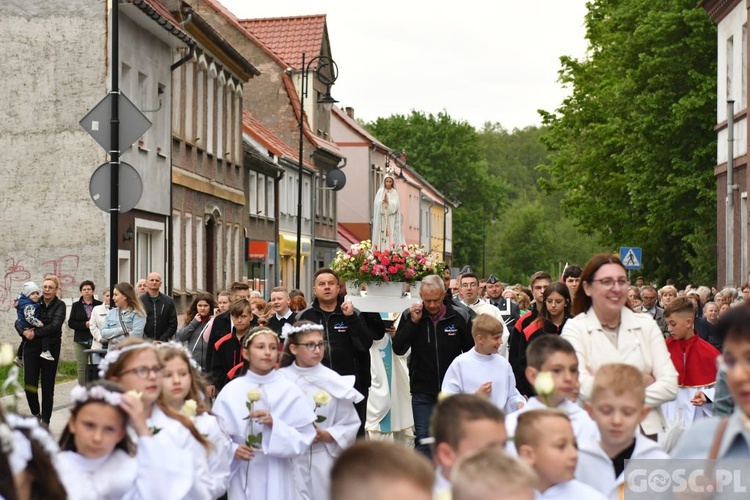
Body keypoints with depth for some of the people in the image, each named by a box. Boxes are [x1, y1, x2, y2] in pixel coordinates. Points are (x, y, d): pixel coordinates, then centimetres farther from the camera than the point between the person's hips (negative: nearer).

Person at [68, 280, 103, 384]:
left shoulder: (99, 305, 4)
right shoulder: (76, 305, 10)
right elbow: (71, 323, 4)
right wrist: (85, 325, -9)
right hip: (81, 341, 2)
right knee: (82, 368, 1)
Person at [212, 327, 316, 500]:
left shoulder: (290, 391, -3)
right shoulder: (231, 391, -1)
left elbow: (304, 440, -5)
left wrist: (275, 425, -18)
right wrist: (232, 449, -17)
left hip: (277, 478, 0)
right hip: (243, 477, 0)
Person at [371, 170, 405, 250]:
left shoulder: (394, 193, 5)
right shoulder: (380, 191, 8)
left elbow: (396, 205, -5)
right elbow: (377, 203, 0)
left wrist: (388, 201, -15)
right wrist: (382, 200, -16)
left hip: (391, 219, -1)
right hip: (381, 219, 1)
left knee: (391, 236, -7)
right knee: (381, 236, -5)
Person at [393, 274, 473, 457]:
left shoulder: (460, 316, -5)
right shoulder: (410, 316, -2)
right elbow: (398, 349, -7)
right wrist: (413, 322, -16)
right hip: (422, 391, 0)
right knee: (423, 439, -2)